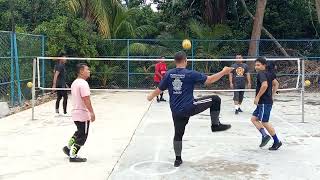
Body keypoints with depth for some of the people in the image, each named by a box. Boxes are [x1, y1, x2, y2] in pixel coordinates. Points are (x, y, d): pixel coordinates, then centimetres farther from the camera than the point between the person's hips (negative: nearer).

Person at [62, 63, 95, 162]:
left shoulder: (75, 83, 11)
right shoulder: (83, 83, -19)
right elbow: (86, 99, -24)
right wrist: (92, 112, -22)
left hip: (75, 112, 9)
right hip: (83, 114, -9)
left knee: (79, 132, 26)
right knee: (82, 136, 2)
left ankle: (68, 148, 30)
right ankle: (73, 156, 8)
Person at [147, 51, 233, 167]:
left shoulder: (168, 74, 4)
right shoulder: (191, 74, -8)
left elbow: (159, 89, 13)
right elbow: (209, 80, -4)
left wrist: (151, 96, 33)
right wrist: (224, 72, 6)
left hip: (176, 111, 5)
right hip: (190, 107, -5)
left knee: (178, 134, 19)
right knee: (215, 99, 9)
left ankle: (178, 159, 24)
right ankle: (215, 125, 15)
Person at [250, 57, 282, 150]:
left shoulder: (261, 74, -14)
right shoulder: (269, 73, 15)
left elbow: (265, 85, -31)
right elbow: (276, 84, 23)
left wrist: (257, 97, -23)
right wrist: (272, 96, 22)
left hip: (264, 102, -10)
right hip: (263, 102, 10)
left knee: (264, 122, -3)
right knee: (254, 119, 12)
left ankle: (277, 142, 6)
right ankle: (264, 135, 5)